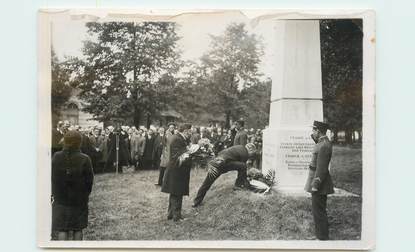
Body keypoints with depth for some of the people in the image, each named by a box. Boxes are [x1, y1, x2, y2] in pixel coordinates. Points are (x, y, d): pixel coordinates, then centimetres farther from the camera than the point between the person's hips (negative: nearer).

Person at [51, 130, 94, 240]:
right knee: (78, 229, 13)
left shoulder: (56, 157, -7)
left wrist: (54, 194, 10)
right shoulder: (84, 159, -15)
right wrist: (85, 194, 7)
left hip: (60, 199, 1)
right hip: (79, 200, -1)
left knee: (62, 229, 6)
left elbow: (52, 177, -1)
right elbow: (89, 180, -10)